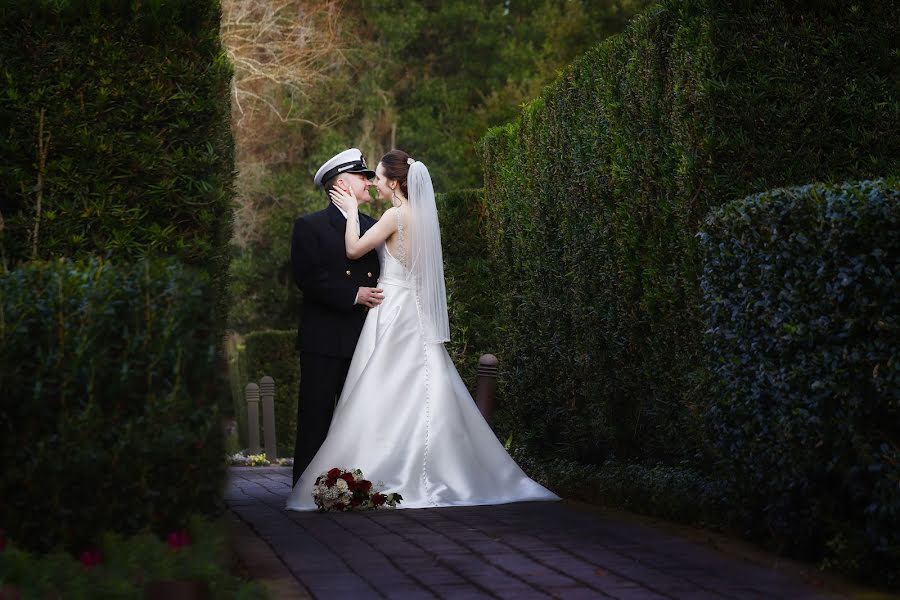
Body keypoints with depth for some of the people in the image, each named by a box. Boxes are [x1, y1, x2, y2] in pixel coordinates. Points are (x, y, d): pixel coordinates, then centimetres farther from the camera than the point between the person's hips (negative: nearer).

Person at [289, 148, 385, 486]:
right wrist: (355, 295, -15)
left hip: (365, 340, 5)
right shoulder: (310, 227, 1)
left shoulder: (374, 228, 18)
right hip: (324, 341, -5)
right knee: (316, 418, -3)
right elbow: (307, 277, -11)